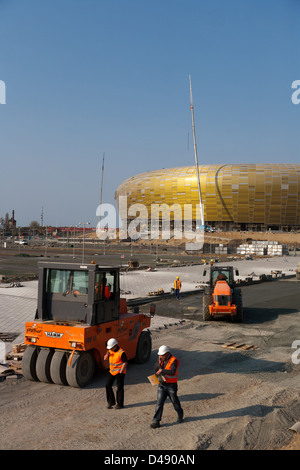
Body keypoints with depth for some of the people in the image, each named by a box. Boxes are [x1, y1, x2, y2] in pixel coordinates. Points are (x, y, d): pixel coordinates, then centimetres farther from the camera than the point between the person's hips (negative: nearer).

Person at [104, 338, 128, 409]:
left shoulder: (121, 352, -18)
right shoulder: (110, 350, 4)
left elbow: (125, 362, -16)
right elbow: (105, 359, 9)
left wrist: (121, 372, -18)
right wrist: (107, 354, -13)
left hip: (119, 372, -7)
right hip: (112, 371, 7)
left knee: (119, 388, 1)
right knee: (108, 385, 4)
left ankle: (120, 404, 12)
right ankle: (111, 401, 17)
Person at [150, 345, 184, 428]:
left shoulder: (174, 360, -18)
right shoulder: (161, 359, 3)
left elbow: (172, 372, -31)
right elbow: (156, 369, -2)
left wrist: (162, 371, -29)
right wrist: (159, 362, -16)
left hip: (171, 385, -5)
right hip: (162, 385, 5)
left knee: (175, 402, 13)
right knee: (159, 403, -2)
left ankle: (180, 416, 38)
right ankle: (156, 421, 0)